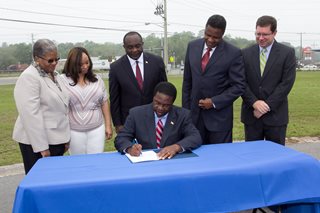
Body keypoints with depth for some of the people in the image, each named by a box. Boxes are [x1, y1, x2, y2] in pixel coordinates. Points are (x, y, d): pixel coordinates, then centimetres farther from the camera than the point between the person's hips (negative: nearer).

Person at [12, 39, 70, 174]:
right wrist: (42, 147, -20)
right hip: (37, 142, -8)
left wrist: (65, 137, 15)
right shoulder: (29, 78, -13)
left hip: (56, 139, 8)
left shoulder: (54, 75, 12)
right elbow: (31, 115, -19)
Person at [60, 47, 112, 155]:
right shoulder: (63, 80, -4)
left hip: (97, 129, 2)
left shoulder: (97, 79, 5)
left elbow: (104, 103, 9)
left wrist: (108, 125, 6)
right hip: (74, 131, -2)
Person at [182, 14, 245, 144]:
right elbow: (187, 81, 10)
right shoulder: (192, 46, 4)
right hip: (194, 114, 3)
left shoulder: (233, 53, -8)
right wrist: (185, 109, 7)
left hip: (219, 116, -3)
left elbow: (239, 86, -6)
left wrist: (214, 102, -15)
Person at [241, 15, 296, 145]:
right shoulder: (246, 54, 6)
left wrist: (267, 106, -13)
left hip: (275, 116, -2)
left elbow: (286, 83, -8)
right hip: (251, 115, 2)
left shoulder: (287, 53, -1)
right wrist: (254, 102, -14)